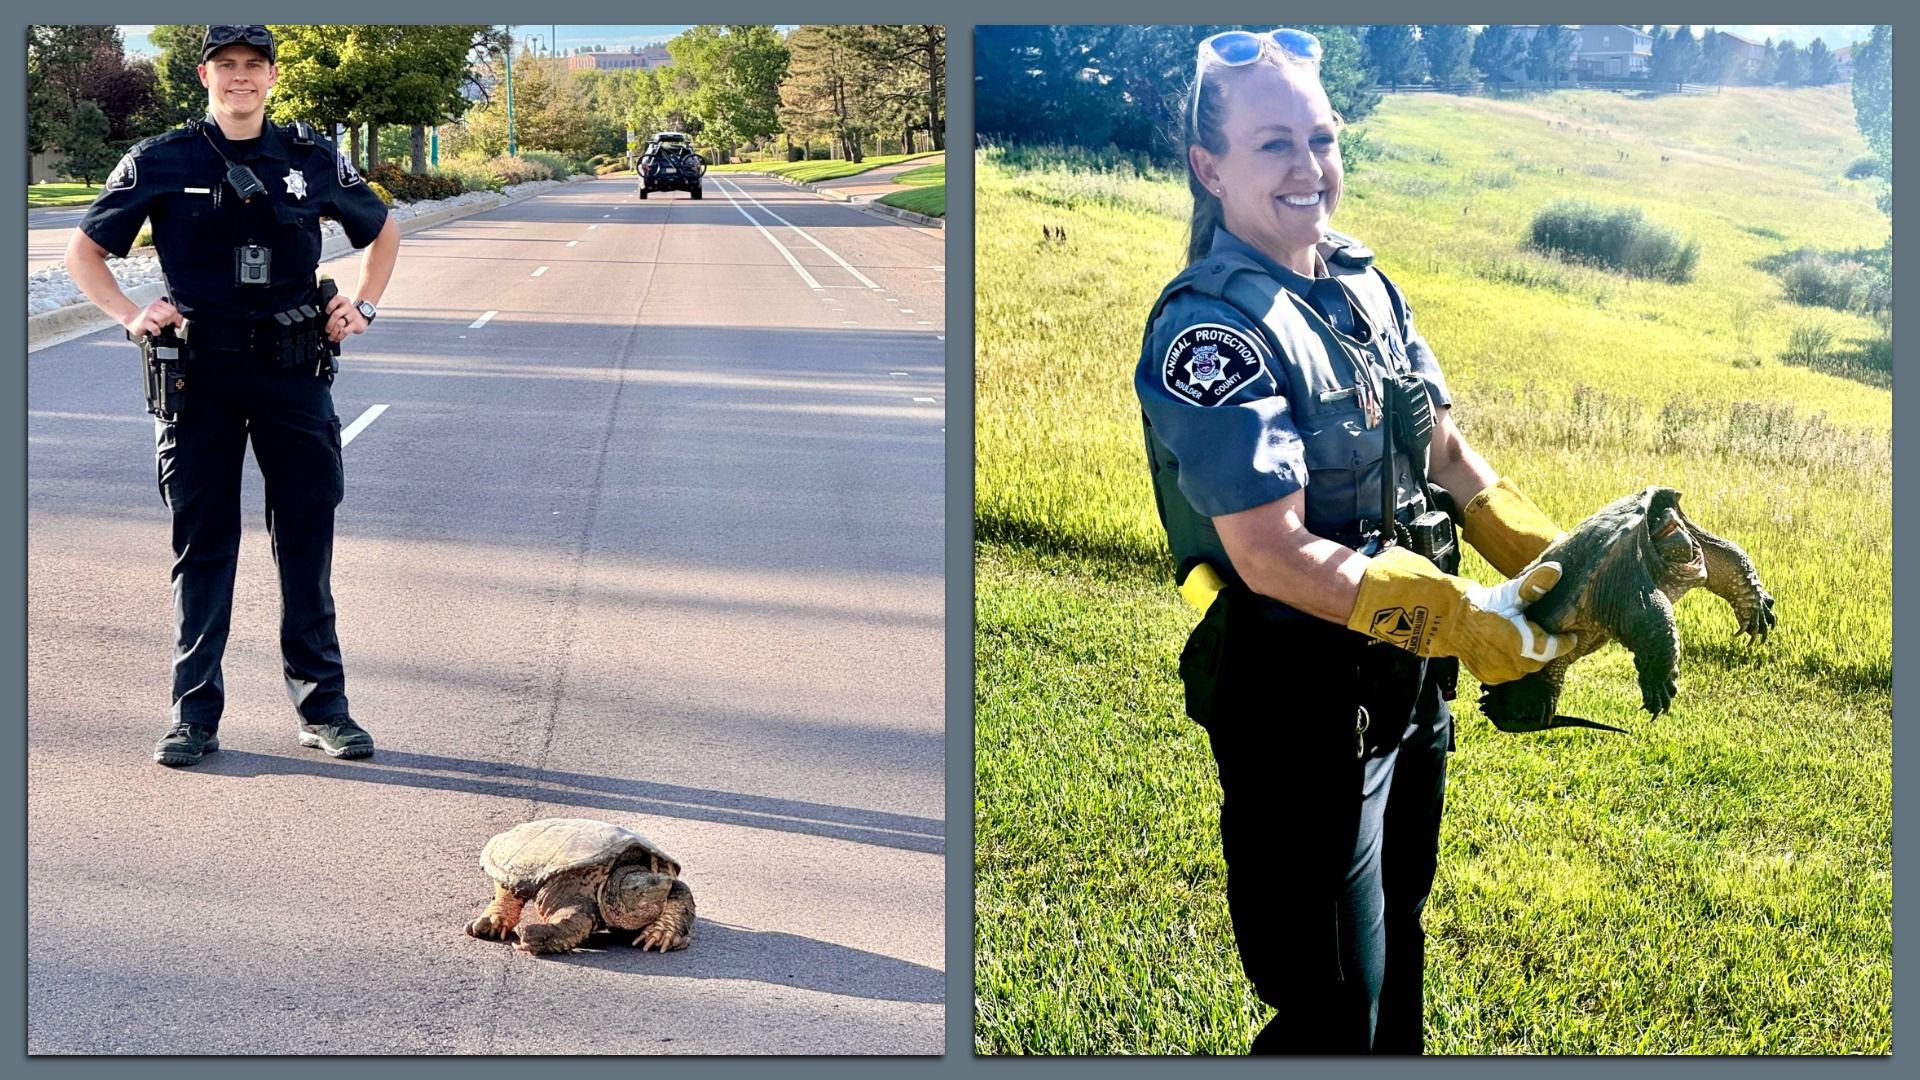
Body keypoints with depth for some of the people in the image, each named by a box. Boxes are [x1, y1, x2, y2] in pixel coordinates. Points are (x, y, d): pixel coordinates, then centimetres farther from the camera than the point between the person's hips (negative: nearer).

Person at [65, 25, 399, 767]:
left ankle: (323, 707, 15)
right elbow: (82, 250, 7)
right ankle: (195, 715, 11)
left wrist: (363, 306, 9)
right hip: (199, 378, -1)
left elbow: (382, 233, 22)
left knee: (307, 544, 5)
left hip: (295, 374, 1)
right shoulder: (163, 163, 1)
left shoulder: (312, 162, 6)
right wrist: (130, 316, -6)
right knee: (201, 547, 4)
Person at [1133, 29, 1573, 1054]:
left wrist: (1548, 561, -7)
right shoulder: (1210, 330, -22)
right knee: (1335, 1006, 1)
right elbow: (1272, 554, -27)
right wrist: (1462, 619, -30)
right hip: (1298, 708, -8)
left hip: (1408, 685, 8)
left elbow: (1443, 450, 8)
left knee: (1396, 942, 25)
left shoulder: (1361, 284, 4)